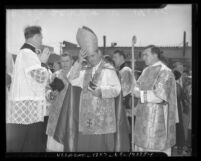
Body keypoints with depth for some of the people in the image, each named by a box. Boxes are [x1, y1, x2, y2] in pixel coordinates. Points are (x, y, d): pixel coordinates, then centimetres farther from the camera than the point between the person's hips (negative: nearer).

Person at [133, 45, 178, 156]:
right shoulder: (146, 71, 12)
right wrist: (137, 91, -10)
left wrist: (141, 94, -12)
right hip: (145, 117, 8)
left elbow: (160, 97, -22)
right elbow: (137, 88, 13)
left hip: (158, 119, -8)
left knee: (157, 150, -1)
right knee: (141, 146, 12)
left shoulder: (164, 72, -15)